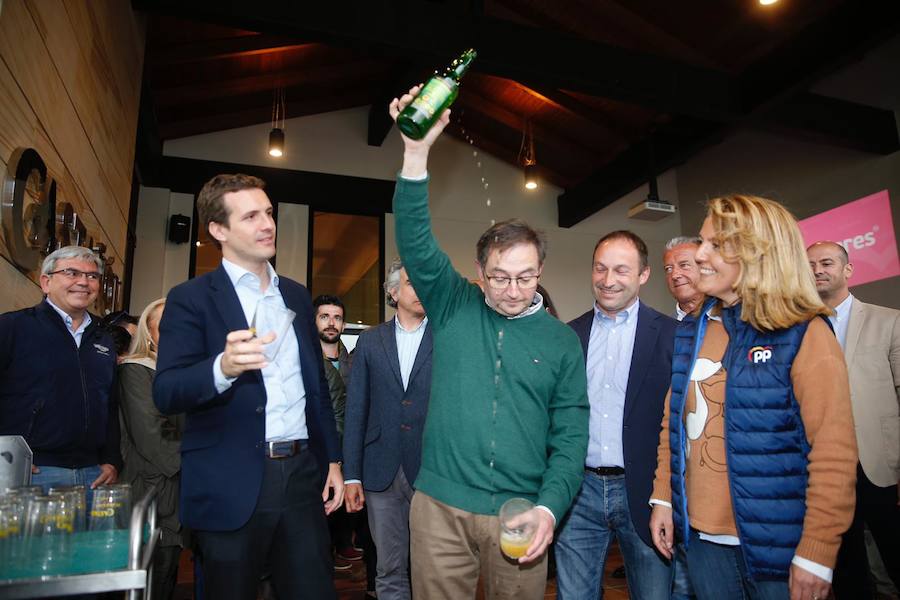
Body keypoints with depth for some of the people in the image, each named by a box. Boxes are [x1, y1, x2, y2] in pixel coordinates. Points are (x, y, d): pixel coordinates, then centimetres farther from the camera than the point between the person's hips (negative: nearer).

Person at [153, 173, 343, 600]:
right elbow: (165, 394, -12)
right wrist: (223, 367, -31)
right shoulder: (191, 299, -3)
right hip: (231, 486, -4)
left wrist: (333, 459, 12)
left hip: (302, 474, 4)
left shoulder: (296, 295, 12)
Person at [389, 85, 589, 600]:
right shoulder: (454, 309, 0)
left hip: (522, 515, 0)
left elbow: (571, 435, 1)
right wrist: (417, 152, -24)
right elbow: (415, 241, -13)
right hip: (440, 506, 0)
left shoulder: (562, 341, 1)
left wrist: (549, 507, -12)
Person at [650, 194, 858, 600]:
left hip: (776, 544, -5)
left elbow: (834, 453, -13)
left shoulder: (804, 334, -11)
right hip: (700, 536, 5)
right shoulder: (690, 333, 5)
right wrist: (662, 498, 7)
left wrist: (817, 552, -13)